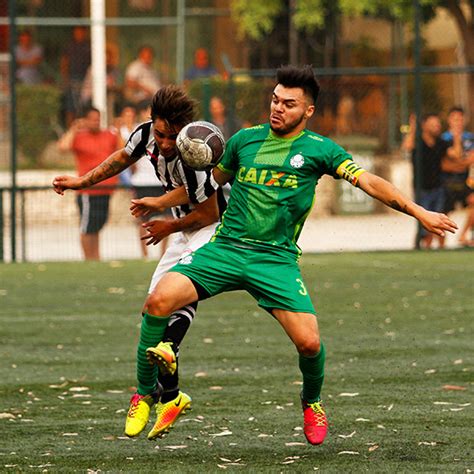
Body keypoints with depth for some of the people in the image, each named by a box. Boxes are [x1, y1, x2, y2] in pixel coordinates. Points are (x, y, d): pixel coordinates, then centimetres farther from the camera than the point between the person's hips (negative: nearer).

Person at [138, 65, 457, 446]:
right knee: (160, 301, -20)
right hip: (225, 248, 2)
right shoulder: (244, 140, 10)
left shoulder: (319, 149, 2)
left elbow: (369, 182, -6)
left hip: (276, 260, -1)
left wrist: (419, 212, -16)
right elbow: (214, 181, 26)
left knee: (309, 341, -16)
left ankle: (312, 402, 19)